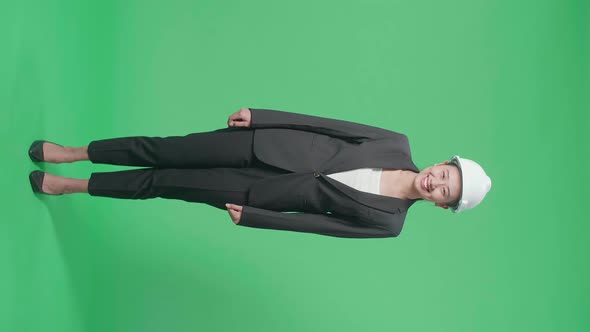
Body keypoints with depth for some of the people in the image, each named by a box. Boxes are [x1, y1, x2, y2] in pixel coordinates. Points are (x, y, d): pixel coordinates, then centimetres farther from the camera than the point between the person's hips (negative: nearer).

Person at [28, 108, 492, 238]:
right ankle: (73, 152, 22)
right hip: (268, 146, 2)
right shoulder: (397, 145, -3)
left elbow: (320, 223, -8)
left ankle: (72, 185, 21)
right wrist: (260, 114, -7)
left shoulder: (388, 223, -7)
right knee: (163, 151, 0)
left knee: (166, 183, 1)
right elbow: (328, 124, -3)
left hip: (261, 192, -2)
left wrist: (250, 217, -8)